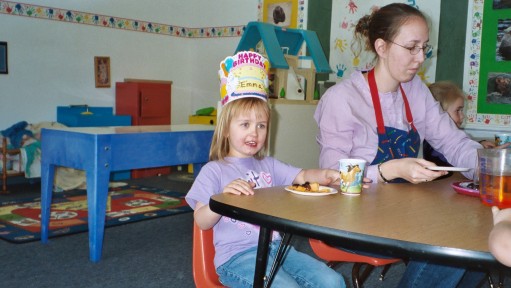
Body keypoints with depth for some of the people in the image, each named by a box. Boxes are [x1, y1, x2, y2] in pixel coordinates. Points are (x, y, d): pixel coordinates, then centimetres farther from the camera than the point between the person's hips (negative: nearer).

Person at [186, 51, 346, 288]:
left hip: (276, 248, 6)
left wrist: (325, 175, -16)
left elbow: (302, 176, 5)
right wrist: (223, 196, -25)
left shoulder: (268, 165, 17)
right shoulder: (213, 171, -3)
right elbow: (202, 222, -7)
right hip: (236, 256, -6)